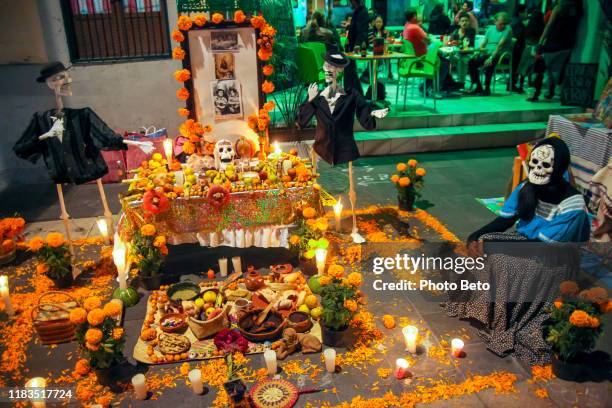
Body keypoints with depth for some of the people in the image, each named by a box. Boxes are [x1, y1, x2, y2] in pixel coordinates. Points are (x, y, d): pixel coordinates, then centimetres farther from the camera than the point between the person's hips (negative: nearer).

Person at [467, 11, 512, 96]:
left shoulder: (507, 29, -4)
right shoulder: (491, 28, 15)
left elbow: (500, 45, -16)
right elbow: (483, 43, 14)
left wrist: (491, 57, -26)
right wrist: (480, 49, -10)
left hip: (499, 55, -6)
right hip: (486, 54, 6)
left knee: (490, 63, -37)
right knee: (471, 62, -15)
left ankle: (487, 88, -24)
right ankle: (478, 87, -9)